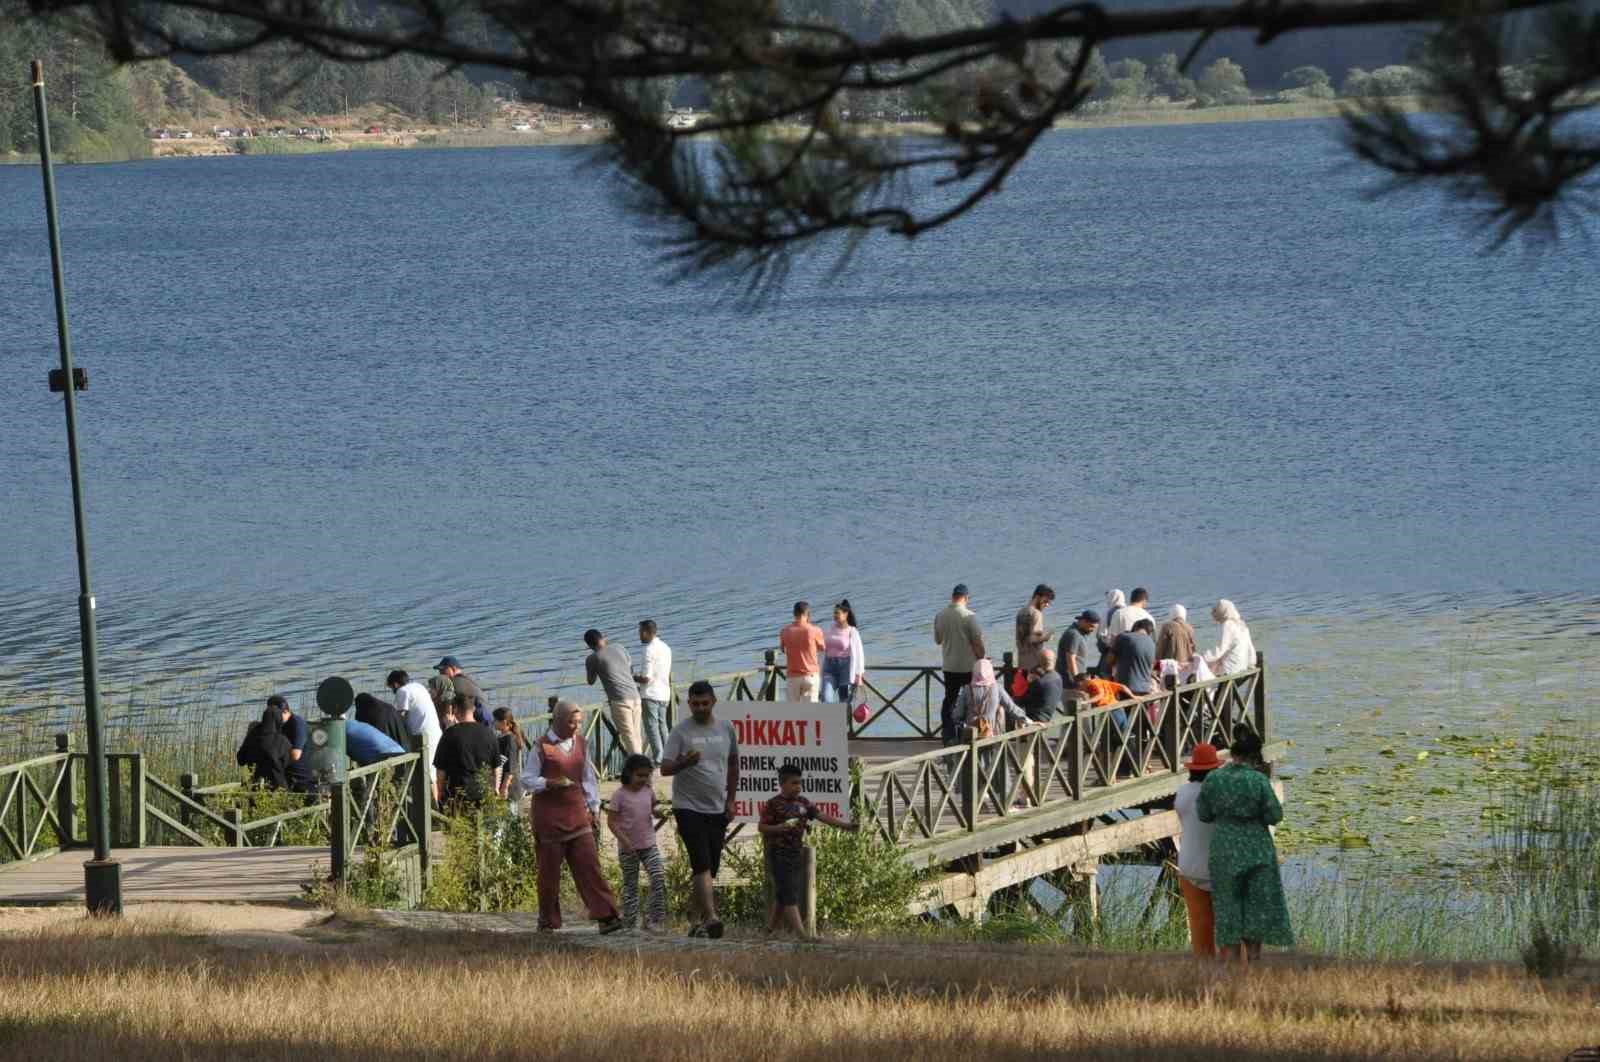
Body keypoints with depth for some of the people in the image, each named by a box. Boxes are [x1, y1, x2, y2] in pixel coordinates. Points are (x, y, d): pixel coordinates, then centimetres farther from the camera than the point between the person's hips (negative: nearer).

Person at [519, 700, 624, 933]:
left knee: (589, 864, -5)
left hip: (577, 812, 4)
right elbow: (527, 779, -6)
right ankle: (548, 920, 15)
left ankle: (606, 916, -11)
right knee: (550, 868, 3)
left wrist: (593, 807, 14)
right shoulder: (542, 746, -6)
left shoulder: (581, 744, 10)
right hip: (549, 815, -4)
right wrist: (551, 783, -22)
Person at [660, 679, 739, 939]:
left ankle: (695, 919, 17)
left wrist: (730, 800, 16)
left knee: (710, 867, 8)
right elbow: (664, 769, -11)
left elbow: (733, 765, 20)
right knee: (702, 864, -17)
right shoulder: (681, 732, -5)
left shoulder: (726, 729, 8)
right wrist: (685, 762, -31)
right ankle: (710, 918, -25)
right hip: (689, 807, -5)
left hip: (717, 809, 5)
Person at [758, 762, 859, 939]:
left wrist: (846, 825, -4)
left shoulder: (803, 803, 10)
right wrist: (779, 828, -24)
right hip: (779, 853, -7)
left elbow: (822, 816, 5)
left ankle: (770, 930, 24)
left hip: (798, 853, 7)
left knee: (781, 897, 12)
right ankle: (801, 934, -20)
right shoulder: (773, 804, -7)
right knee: (789, 895, -12)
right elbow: (762, 827, -6)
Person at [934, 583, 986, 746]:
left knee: (949, 700, 11)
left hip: (949, 666, 4)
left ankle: (948, 735, 10)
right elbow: (977, 642, -14)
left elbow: (938, 640, 13)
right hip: (968, 666, -4)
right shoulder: (968, 616, -15)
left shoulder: (940, 615, 1)